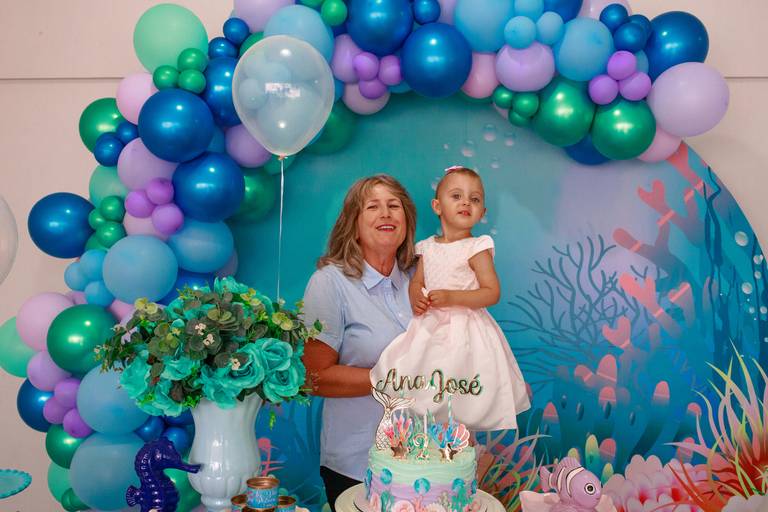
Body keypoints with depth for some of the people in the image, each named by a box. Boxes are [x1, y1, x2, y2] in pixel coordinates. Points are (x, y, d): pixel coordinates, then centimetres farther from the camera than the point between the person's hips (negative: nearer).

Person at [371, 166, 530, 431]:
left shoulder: (476, 248, -10)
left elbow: (492, 293, -13)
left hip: (465, 328, -5)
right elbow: (416, 282, 17)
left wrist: (451, 297, -23)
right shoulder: (428, 247, 6)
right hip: (430, 326, 6)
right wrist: (416, 297, -7)